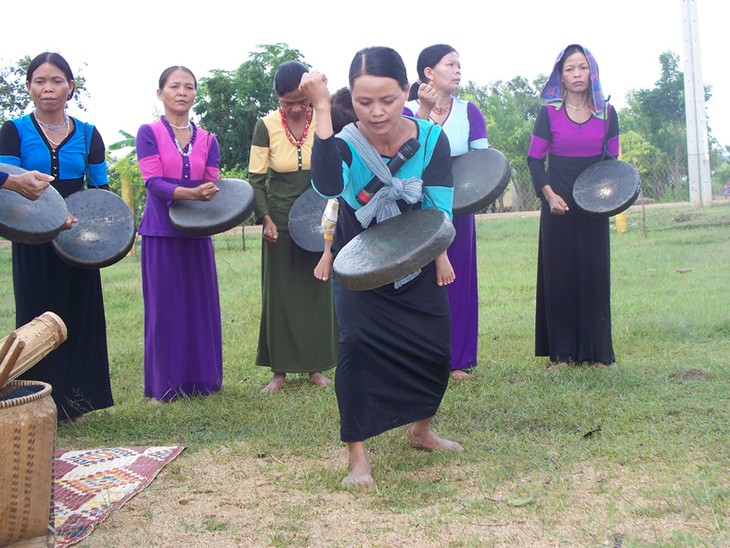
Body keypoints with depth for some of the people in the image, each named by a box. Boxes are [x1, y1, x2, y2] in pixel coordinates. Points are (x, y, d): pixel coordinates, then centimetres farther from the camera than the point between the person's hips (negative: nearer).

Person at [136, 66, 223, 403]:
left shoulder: (207, 140, 10)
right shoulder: (149, 133, -1)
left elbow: (214, 185, 7)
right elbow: (153, 182, -11)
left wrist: (212, 197, -17)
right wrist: (190, 193, -27)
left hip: (197, 232, 3)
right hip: (161, 230, -3)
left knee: (201, 304, 5)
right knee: (163, 307, 0)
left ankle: (202, 380, 16)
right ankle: (162, 386, 9)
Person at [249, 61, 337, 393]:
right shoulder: (266, 126, -7)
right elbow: (256, 177, -4)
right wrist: (265, 218, -14)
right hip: (280, 222, -1)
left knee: (316, 290, 5)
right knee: (279, 293, 3)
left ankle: (315, 366, 16)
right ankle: (280, 370, 10)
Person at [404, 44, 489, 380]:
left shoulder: (469, 112, 6)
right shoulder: (407, 110, -1)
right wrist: (424, 110, -26)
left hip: (457, 209, 3)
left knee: (457, 279, 5)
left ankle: (456, 359, 14)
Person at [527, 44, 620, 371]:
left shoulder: (607, 113, 6)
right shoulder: (549, 113, 1)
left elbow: (613, 159, 10)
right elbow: (534, 159, 1)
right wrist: (549, 194, -11)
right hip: (558, 205, -1)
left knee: (594, 272, 2)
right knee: (559, 273, -1)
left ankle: (597, 351, 10)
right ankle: (561, 353, 4)